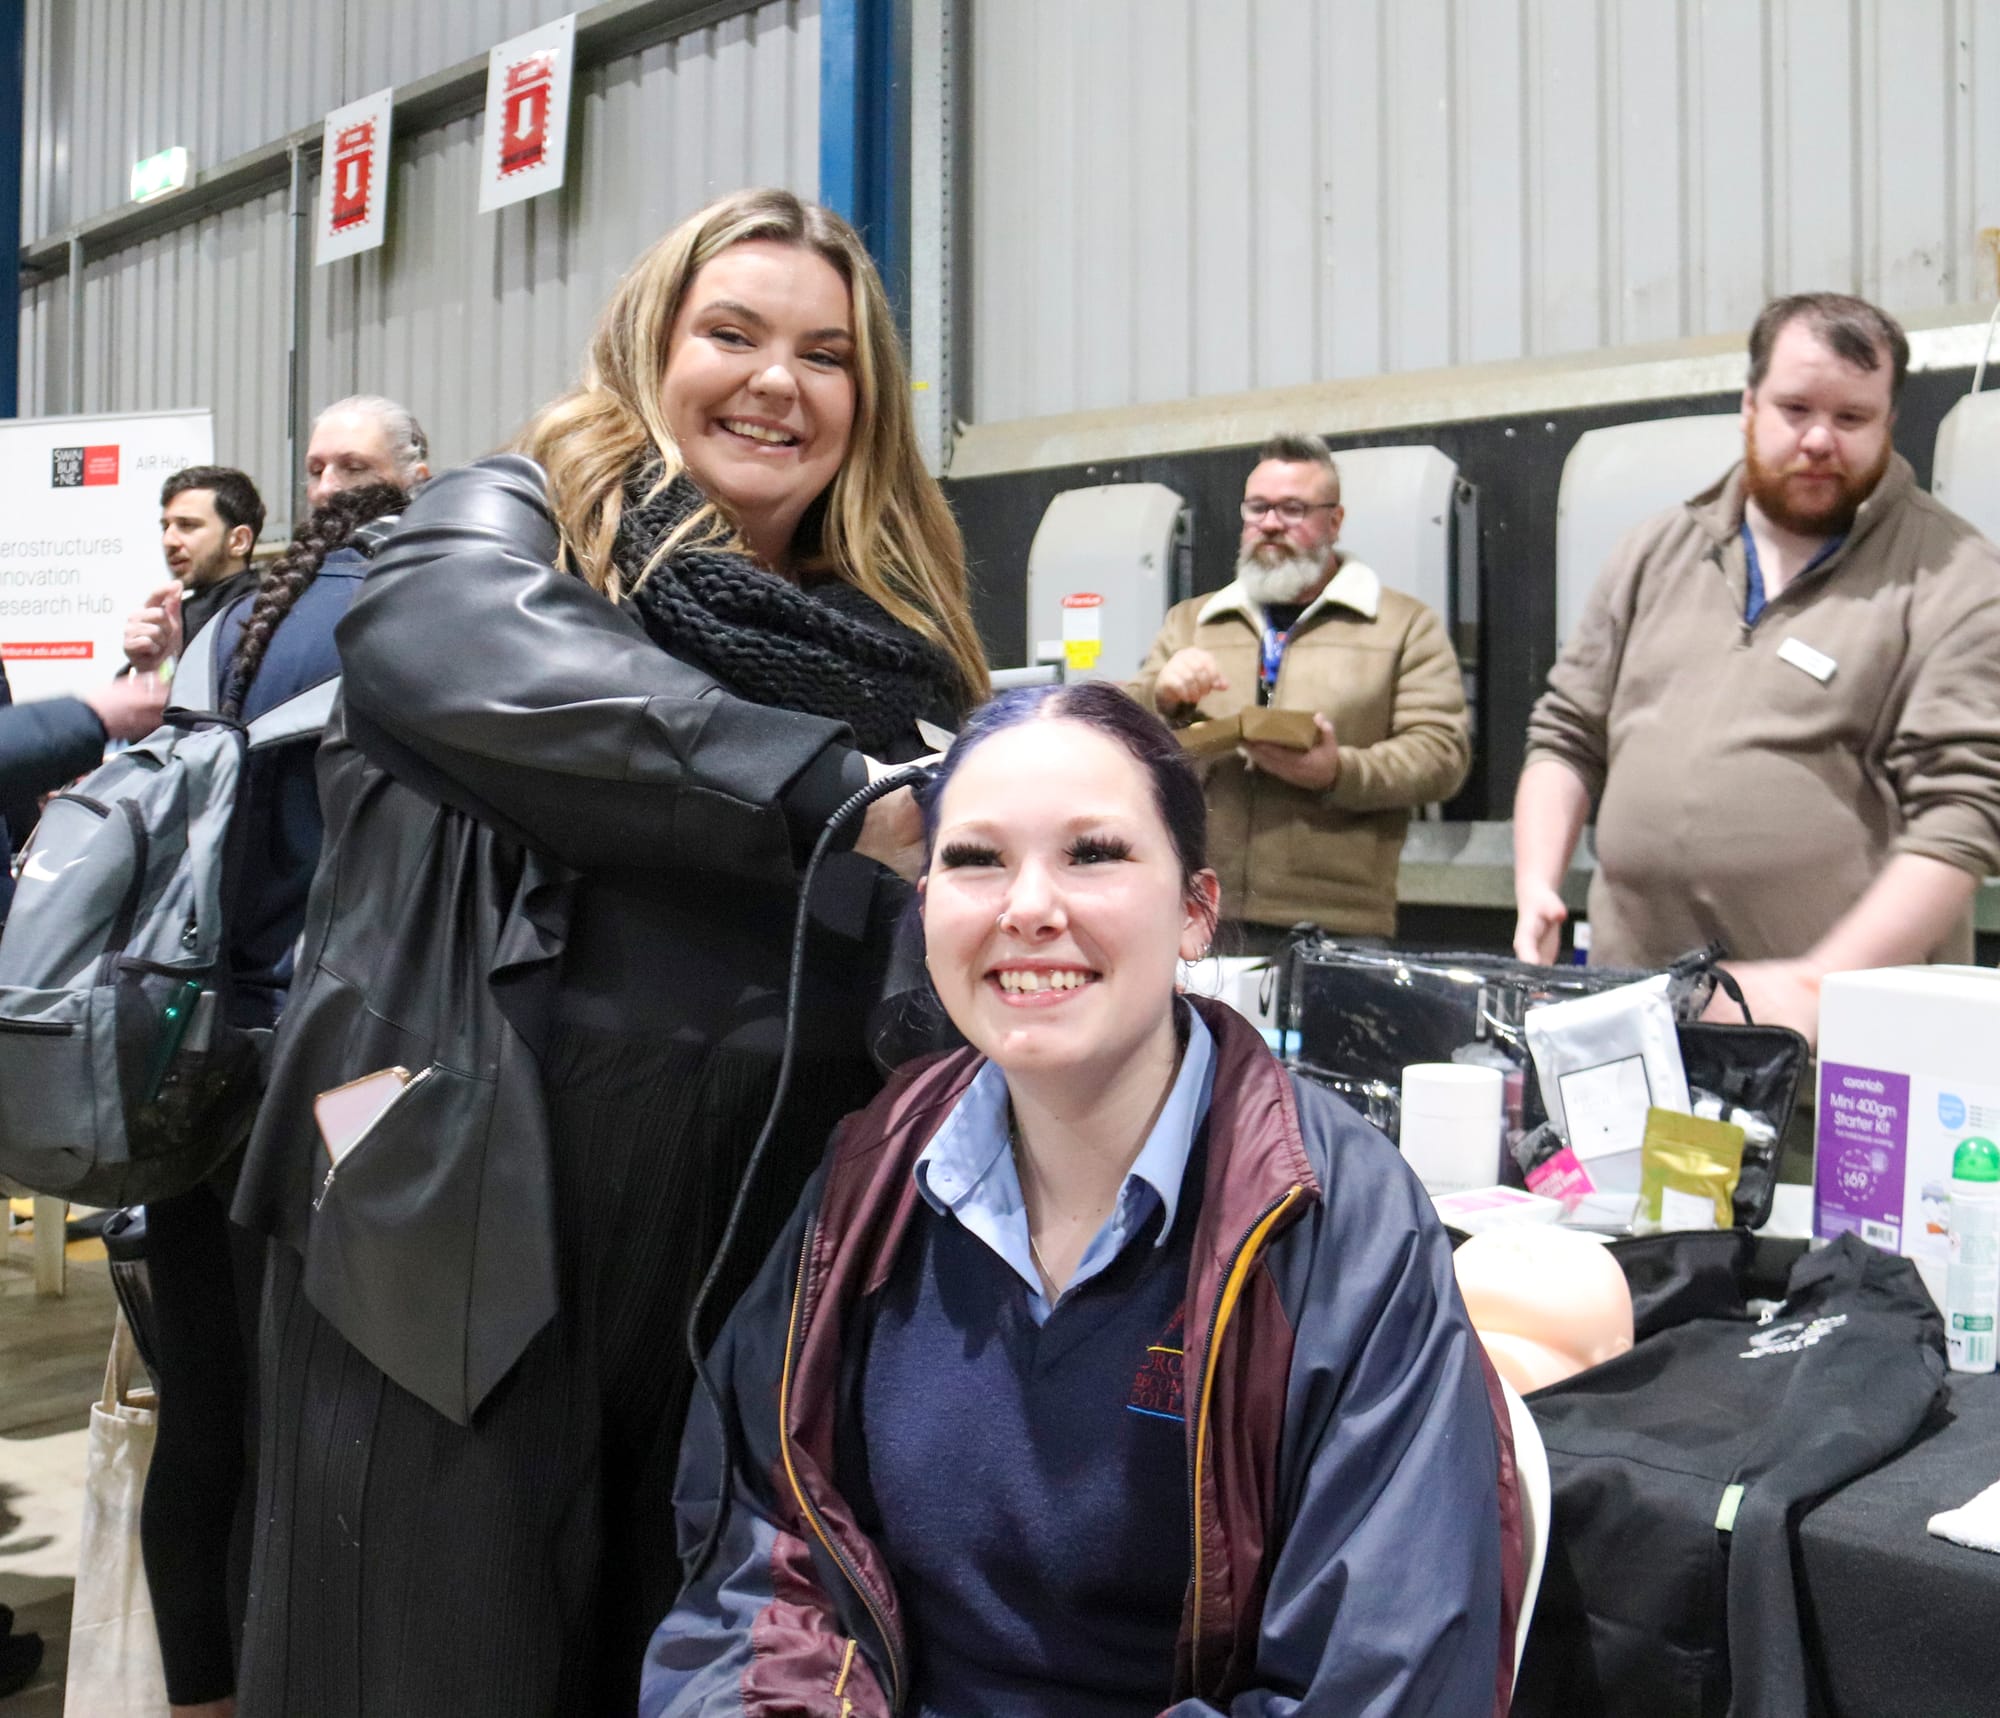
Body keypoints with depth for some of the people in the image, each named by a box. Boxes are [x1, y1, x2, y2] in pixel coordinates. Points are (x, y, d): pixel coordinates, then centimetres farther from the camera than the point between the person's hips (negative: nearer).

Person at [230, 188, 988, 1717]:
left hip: (765, 1250, 4)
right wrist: (831, 792, -27)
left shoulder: (895, 635, 15)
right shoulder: (505, 524, 4)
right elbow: (463, 656, -21)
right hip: (467, 1225, -3)